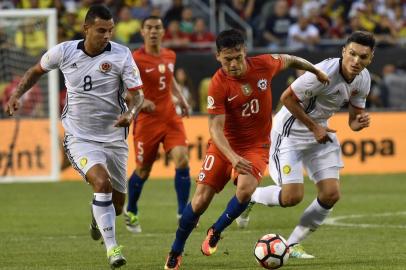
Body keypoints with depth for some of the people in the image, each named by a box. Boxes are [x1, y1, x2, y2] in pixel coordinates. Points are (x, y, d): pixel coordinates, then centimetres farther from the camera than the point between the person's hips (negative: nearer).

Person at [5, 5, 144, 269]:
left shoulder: (122, 55, -9)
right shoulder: (64, 52, -5)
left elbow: (136, 95, -10)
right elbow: (36, 71, 15)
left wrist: (130, 113, -32)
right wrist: (16, 95, 5)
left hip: (113, 138, 2)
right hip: (79, 137, -2)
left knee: (117, 205, 11)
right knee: (102, 182, -29)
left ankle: (97, 219, 49)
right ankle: (111, 247, -23)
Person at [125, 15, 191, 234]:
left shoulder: (170, 56, 6)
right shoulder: (135, 60, -12)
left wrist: (181, 98, 12)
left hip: (171, 118, 4)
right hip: (147, 121, -4)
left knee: (182, 160, -14)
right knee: (143, 170, 7)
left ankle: (183, 213, -5)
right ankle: (131, 212, 32)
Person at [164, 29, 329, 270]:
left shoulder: (264, 65, -13)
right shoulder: (219, 84, -21)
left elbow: (289, 60, 10)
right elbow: (216, 128, -24)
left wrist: (317, 71, 23)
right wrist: (233, 157, -39)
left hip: (256, 146, 1)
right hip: (225, 145, -1)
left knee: (246, 189, -26)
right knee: (201, 200, -6)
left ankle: (216, 232, 1)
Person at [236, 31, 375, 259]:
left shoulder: (363, 79, -5)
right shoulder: (325, 72, -30)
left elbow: (353, 120, 5)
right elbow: (287, 98, -23)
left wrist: (360, 122, -20)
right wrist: (314, 128, -18)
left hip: (320, 132, 7)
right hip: (290, 132, -7)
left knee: (331, 194, -3)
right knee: (292, 196, -17)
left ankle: (293, 243, 13)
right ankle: (249, 197, 14)